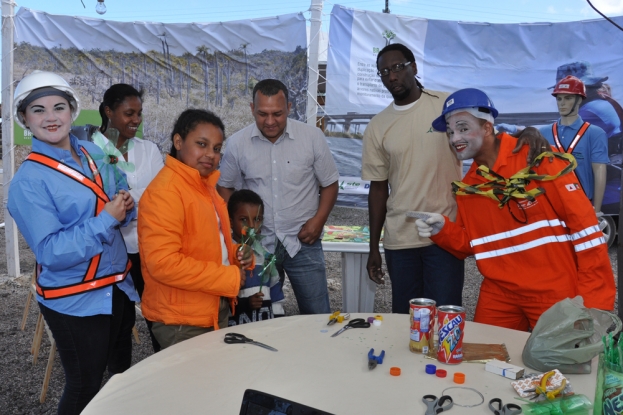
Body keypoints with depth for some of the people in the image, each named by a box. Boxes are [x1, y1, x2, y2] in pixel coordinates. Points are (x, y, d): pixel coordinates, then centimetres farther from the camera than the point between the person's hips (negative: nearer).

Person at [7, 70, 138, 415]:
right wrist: (106, 219, -24)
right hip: (75, 301, -6)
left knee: (123, 372, 23)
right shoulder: (28, 181, -17)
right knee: (85, 387, 12)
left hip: (119, 287, 6)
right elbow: (51, 251, -22)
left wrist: (125, 205, -9)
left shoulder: (94, 153, 2)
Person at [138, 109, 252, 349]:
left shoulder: (203, 185, 10)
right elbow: (162, 263, -27)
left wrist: (236, 256, 1)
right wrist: (230, 277, -22)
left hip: (215, 311, 9)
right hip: (181, 321, -9)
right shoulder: (164, 192, -20)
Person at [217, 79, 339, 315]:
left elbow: (329, 183, 3)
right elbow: (225, 187, 9)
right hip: (257, 243, 1)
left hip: (303, 242, -1)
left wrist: (319, 220, -10)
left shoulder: (312, 137, -6)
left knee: (318, 317, 5)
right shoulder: (237, 144, -4)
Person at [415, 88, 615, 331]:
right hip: (499, 295, 5)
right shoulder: (467, 186, 4)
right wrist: (442, 231, -9)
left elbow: (584, 225, -12)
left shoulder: (539, 160, -13)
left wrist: (595, 299, -13)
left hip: (555, 293, -5)